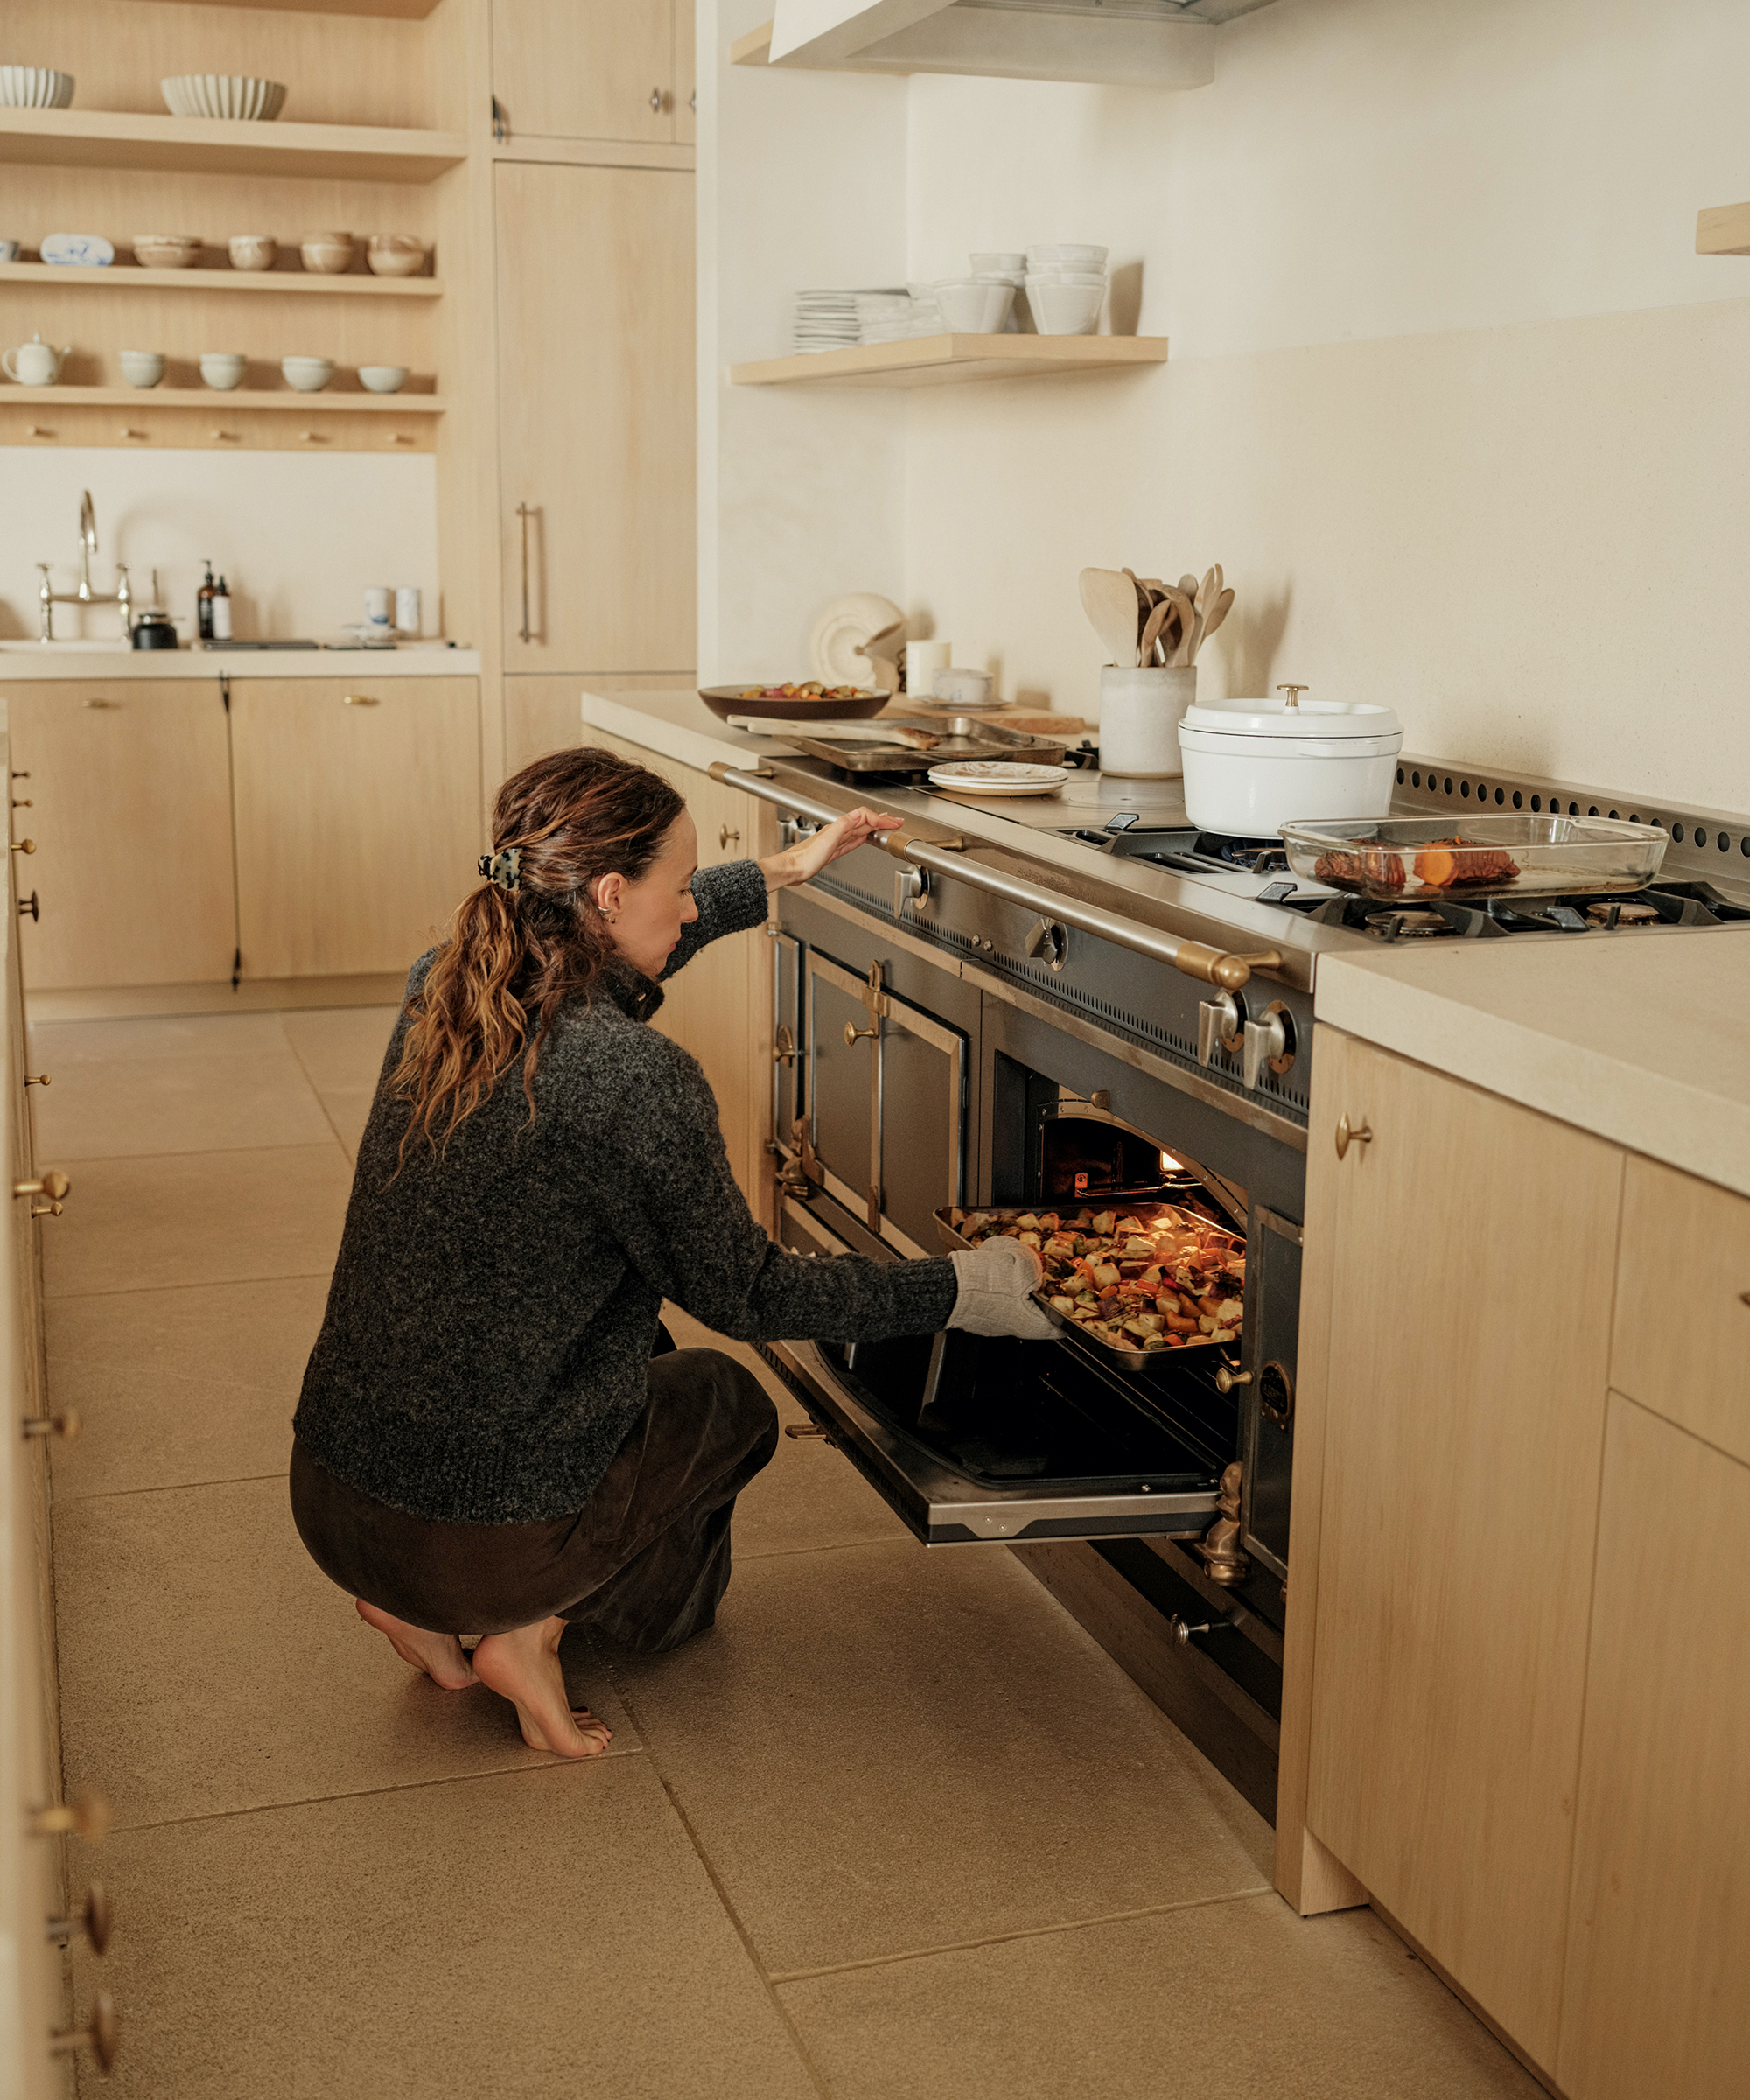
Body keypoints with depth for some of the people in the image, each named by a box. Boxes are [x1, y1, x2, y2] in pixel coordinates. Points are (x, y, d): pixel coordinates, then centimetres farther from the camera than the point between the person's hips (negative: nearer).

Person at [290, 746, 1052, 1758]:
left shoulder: (444, 988, -2)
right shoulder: (635, 1077, -23)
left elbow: (602, 956, 21)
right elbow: (747, 1294, -9)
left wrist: (780, 873, 29)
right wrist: (962, 1289, 2)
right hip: (483, 1541, -6)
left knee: (635, 1342, 31)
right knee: (728, 1403, 23)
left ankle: (430, 1608, 19)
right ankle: (524, 1624, 7)